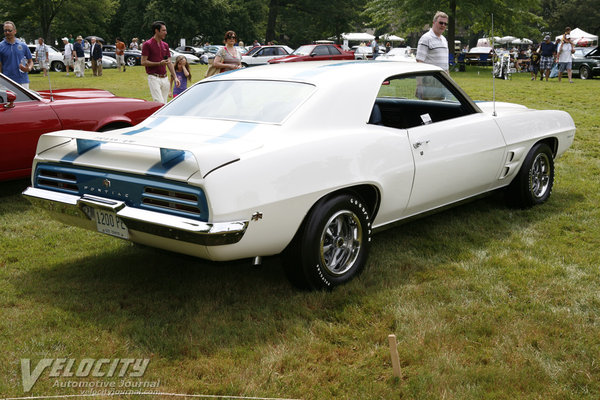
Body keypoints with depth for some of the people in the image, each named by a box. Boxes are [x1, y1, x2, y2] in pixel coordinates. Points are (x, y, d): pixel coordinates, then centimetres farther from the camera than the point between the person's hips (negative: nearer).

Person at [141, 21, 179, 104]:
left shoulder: (165, 45, 14)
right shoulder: (147, 44, -6)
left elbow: (169, 62, 15)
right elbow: (143, 62, -10)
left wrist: (175, 77, 6)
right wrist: (159, 63, -17)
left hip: (164, 78, 7)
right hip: (154, 78, -7)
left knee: (164, 103, 8)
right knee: (159, 103, -17)